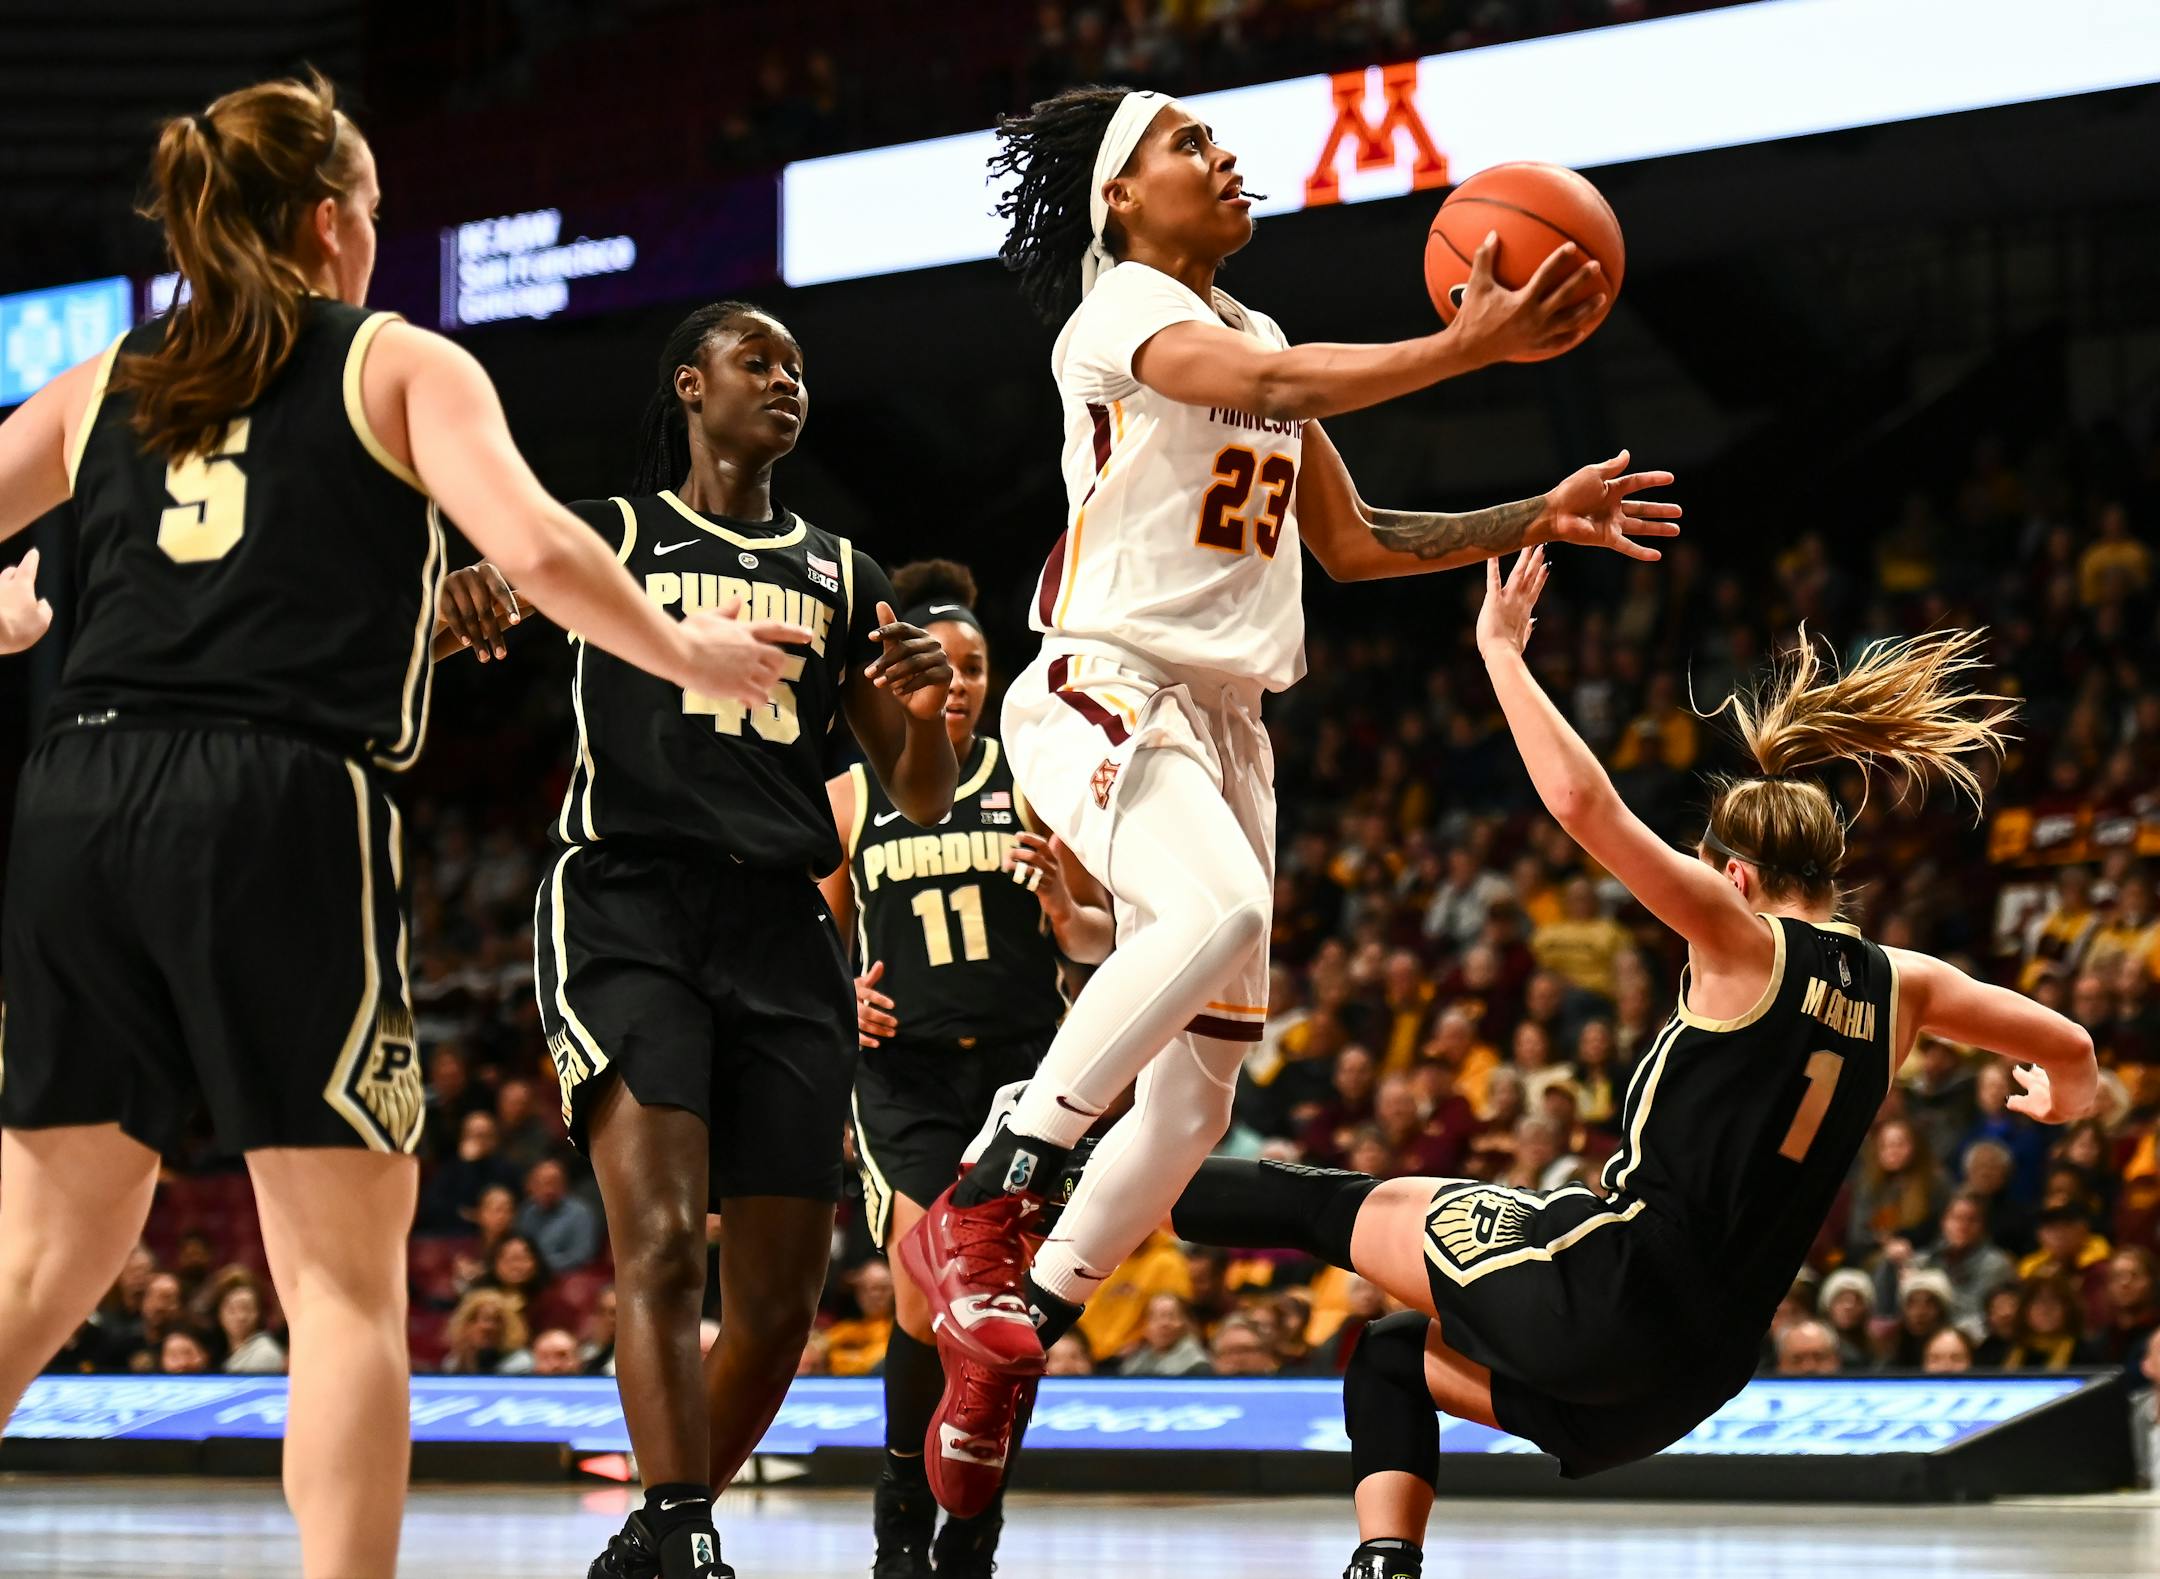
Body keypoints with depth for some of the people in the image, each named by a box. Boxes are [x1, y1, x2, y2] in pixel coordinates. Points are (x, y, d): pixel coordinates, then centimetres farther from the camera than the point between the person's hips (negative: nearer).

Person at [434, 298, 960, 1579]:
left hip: (783, 931, 4)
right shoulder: (607, 534, 10)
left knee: (782, 1300, 2)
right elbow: (484, 602, -6)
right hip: (629, 904, -4)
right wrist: (463, 600, -31)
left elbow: (923, 803, 18)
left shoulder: (841, 576, 20)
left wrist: (929, 713, -5)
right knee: (662, 1242, -24)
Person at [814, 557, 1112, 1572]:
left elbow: (1101, 939, 9)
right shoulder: (851, 796, 8)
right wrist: (845, 997, -5)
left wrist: (1064, 905, -13)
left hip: (1023, 1060, 1)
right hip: (907, 1065, -1)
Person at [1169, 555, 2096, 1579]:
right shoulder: (1898, 986, 10)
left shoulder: (1745, 940, -6)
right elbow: (2071, 1052, 22)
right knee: (1391, 1359, 24)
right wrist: (2066, 1095, 46)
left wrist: (1502, 652, -5)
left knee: (1341, 1209, 14)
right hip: (1702, 1368, 7)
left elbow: (1582, 803, -17)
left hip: (1611, 1288, -7)